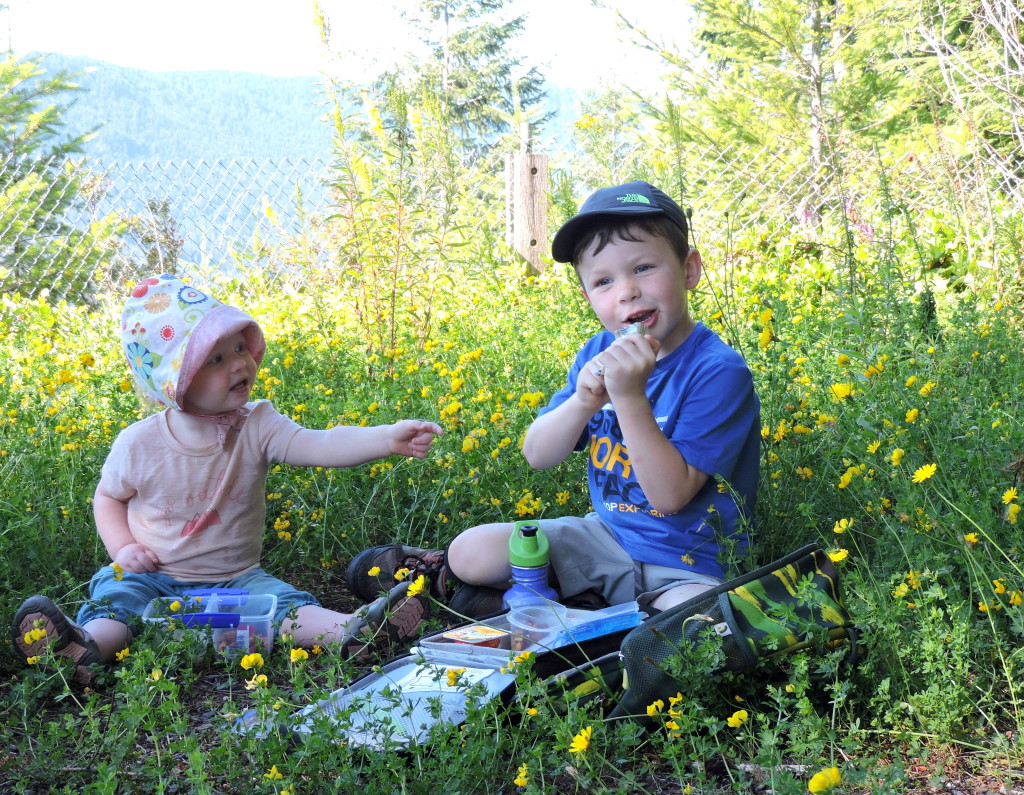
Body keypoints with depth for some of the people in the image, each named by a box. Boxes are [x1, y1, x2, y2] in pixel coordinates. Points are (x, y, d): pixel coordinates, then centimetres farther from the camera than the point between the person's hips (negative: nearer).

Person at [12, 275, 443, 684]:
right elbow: (108, 497, 10)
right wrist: (122, 547, -9)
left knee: (279, 602, -24)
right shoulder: (138, 445, -9)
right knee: (116, 595, -28)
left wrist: (387, 437, -43)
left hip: (236, 577, 1)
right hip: (151, 578, 0)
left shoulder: (257, 427, -11)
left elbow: (319, 446, -26)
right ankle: (87, 648, -54)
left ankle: (349, 630, -43)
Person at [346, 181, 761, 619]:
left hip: (690, 568, -4)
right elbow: (536, 456, -2)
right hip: (606, 537, 5)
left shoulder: (718, 370, -20)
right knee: (468, 552, -11)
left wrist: (630, 397, -34)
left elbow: (671, 495, -25)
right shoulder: (600, 353, 0)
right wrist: (583, 401, -21)